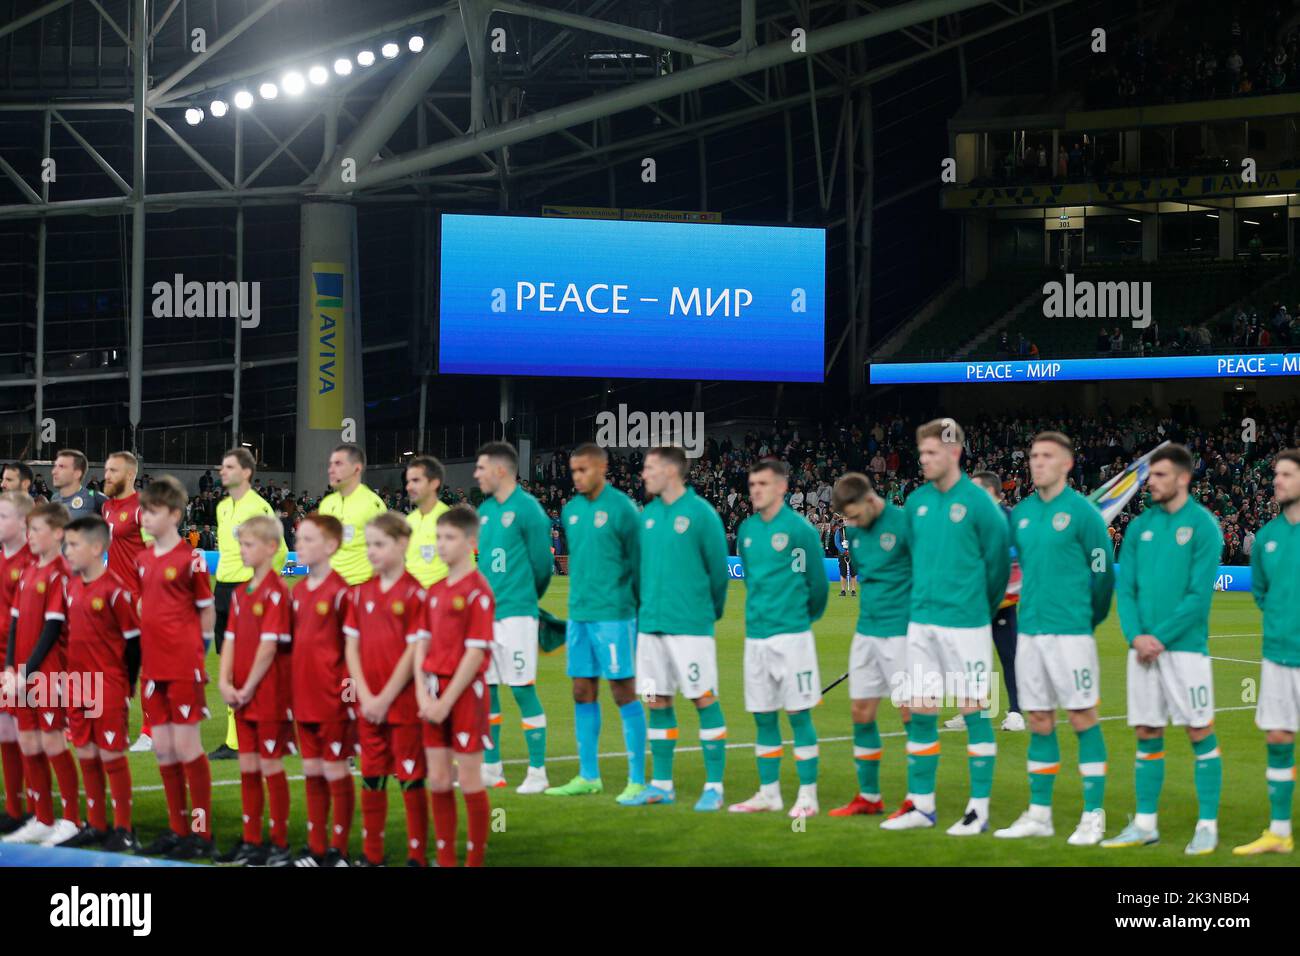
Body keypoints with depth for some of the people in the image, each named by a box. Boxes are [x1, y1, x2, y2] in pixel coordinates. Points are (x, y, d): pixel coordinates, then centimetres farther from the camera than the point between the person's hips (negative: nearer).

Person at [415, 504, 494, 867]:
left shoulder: (477, 590, -11)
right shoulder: (435, 590, 11)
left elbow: (476, 652, -15)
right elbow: (422, 643, 9)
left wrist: (446, 701, -16)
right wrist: (423, 694, -4)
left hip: (465, 692, -7)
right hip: (433, 694, 7)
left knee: (469, 781, 0)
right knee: (437, 780, 9)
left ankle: (475, 859, 9)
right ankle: (445, 858, 17)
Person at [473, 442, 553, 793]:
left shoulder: (527, 509, -9)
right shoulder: (485, 510, 12)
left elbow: (542, 564, -6)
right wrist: (486, 595, 13)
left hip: (515, 613, -7)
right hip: (484, 612, 7)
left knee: (522, 689, -5)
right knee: (484, 689, 9)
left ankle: (537, 772, 1)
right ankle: (491, 768, 18)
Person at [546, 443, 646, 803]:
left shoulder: (621, 508, -9)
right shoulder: (570, 510, 10)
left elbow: (638, 561, -5)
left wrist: (638, 606, -3)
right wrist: (580, 598, 15)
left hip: (613, 615, -7)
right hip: (579, 613, 7)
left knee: (624, 692, -3)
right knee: (583, 693, 10)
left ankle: (637, 779, 1)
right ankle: (588, 776, 18)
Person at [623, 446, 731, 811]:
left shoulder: (700, 513, -8)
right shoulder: (647, 515, 11)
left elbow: (718, 569, -3)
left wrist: (712, 611, 7)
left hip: (690, 626, -6)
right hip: (650, 624, 6)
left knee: (704, 700, -3)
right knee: (658, 702, 9)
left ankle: (714, 787, 2)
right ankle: (661, 784, 17)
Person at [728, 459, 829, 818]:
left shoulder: (800, 528, -9)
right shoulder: (747, 529, 9)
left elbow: (818, 581, -2)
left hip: (791, 635, -6)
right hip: (755, 635, 6)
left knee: (798, 713, -3)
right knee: (763, 715, 10)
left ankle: (807, 795, 2)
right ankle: (769, 792, 18)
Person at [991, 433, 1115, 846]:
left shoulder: (1082, 511, -7)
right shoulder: (1021, 513, 10)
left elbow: (1103, 572, -3)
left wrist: (1089, 618, 7)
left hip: (1071, 632, -6)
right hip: (1029, 631, 6)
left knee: (1083, 719, -3)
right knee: (1039, 722, 10)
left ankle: (1094, 816, 2)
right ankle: (1038, 814, 17)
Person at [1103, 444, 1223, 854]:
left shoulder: (1203, 525, -6)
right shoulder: (1140, 526, 10)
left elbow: (1199, 594, -12)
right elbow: (1125, 587, 8)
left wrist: (1161, 637, -14)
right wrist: (1135, 635, -7)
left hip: (1185, 646, -5)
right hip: (1143, 648, 5)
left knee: (1200, 733, -1)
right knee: (1147, 735, 9)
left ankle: (1208, 825, 5)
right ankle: (1145, 824, 16)